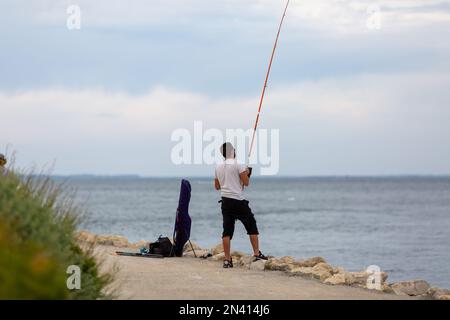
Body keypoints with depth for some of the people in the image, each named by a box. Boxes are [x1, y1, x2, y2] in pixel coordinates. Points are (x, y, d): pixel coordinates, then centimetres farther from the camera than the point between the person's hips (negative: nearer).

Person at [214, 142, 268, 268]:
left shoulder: (218, 167, 10)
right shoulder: (238, 164, -8)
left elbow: (217, 186, 18)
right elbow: (246, 182, -9)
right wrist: (247, 173, 9)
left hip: (225, 201, 5)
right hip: (238, 201, -5)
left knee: (227, 230, 3)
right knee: (252, 226, 7)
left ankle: (227, 259, -2)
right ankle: (257, 253, 5)